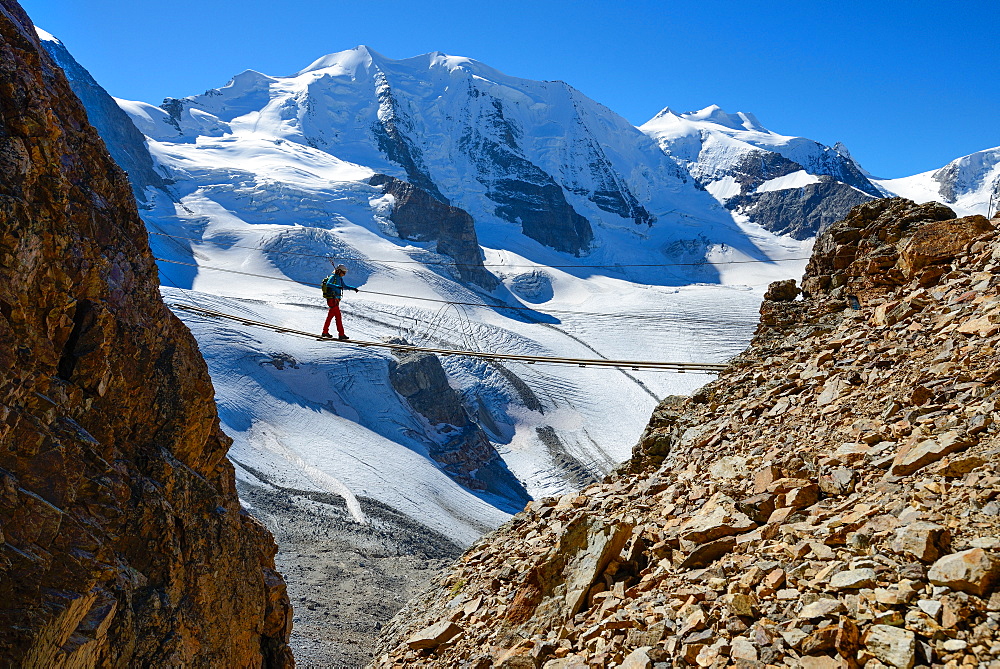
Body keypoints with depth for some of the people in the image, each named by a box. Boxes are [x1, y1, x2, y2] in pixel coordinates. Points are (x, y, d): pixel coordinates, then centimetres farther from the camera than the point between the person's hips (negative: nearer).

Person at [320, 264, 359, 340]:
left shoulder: (339, 278, 16)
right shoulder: (333, 277, -11)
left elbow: (344, 286, 29)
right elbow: (328, 284, -30)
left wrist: (353, 288, 20)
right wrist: (337, 286, -43)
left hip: (336, 300, 10)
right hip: (332, 300, -10)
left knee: (330, 316, 16)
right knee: (338, 316, -11)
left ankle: (325, 332, 25)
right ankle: (341, 335, -12)